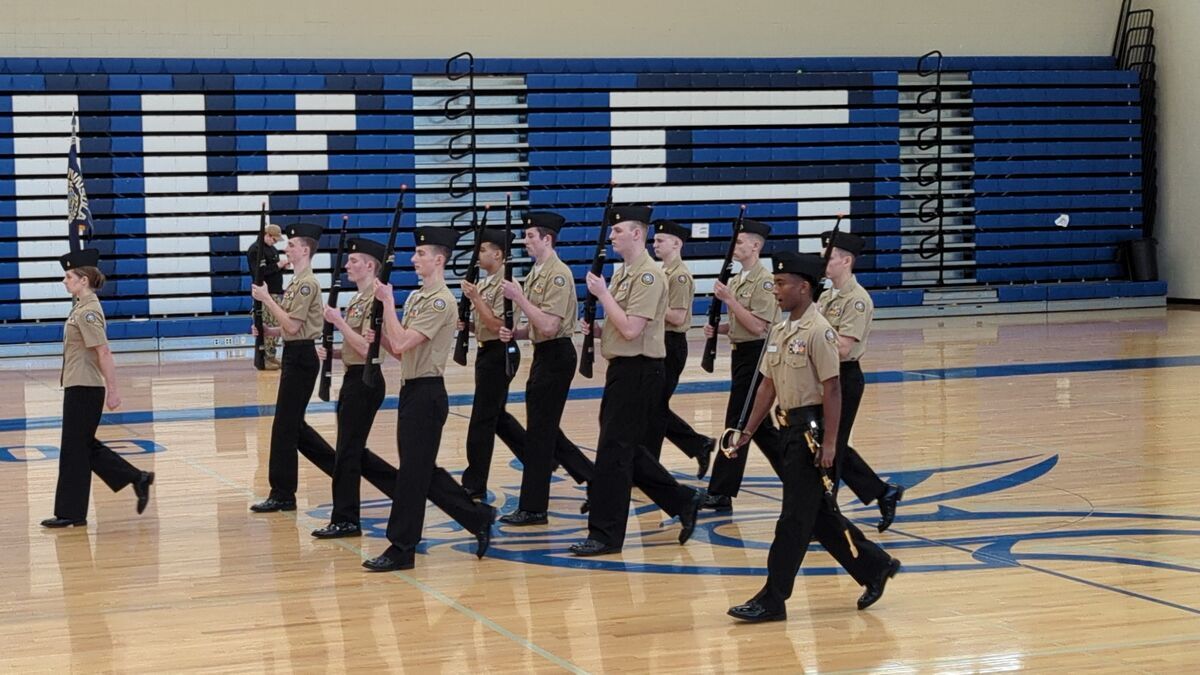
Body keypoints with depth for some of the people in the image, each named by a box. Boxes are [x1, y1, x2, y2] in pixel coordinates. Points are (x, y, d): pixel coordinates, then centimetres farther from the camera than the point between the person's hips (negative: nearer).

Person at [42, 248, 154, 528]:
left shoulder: (87, 312, -17)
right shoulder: (82, 308, 12)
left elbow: (103, 352, -21)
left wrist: (113, 390, -22)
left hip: (84, 390, -10)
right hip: (79, 387, 10)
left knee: (74, 450, -1)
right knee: (85, 447, 16)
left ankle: (71, 513, 8)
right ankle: (138, 479, 19)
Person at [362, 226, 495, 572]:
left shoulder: (441, 302, -15)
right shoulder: (416, 297, 14)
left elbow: (401, 344, -22)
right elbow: (398, 348, 17)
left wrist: (387, 301, -16)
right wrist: (379, 336, -1)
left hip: (427, 393, -10)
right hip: (412, 389, 10)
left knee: (412, 472, -3)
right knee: (424, 471, 14)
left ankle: (402, 549, 4)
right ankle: (479, 518, 24)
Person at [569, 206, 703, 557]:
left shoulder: (648, 275, -16)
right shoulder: (623, 273, 15)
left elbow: (631, 329, -23)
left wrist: (602, 293, -16)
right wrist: (597, 328, 3)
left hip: (638, 370, -10)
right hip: (622, 368, 10)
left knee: (614, 452, -6)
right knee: (628, 449, 14)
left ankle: (606, 534, 0)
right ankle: (683, 501, 24)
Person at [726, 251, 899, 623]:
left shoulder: (818, 331, -15)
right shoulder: (780, 331, 11)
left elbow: (832, 389, -17)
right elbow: (768, 384, 16)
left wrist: (829, 442, -20)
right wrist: (748, 431, 13)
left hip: (811, 428, -9)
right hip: (790, 426, 9)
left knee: (795, 518, -3)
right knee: (818, 513, 15)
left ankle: (772, 600, 1)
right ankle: (874, 567, 28)